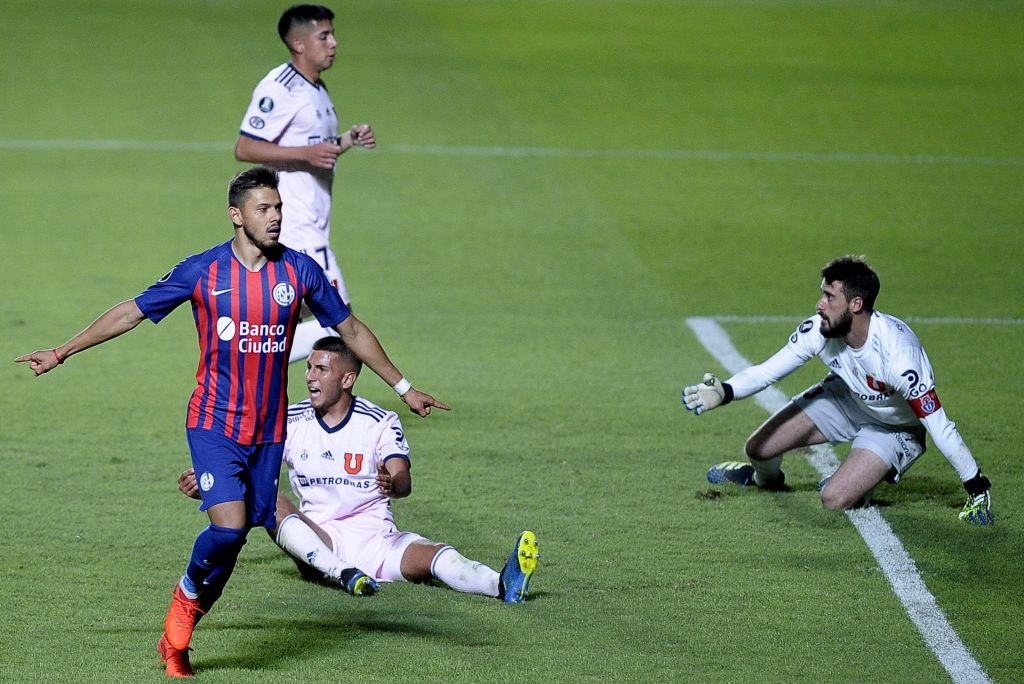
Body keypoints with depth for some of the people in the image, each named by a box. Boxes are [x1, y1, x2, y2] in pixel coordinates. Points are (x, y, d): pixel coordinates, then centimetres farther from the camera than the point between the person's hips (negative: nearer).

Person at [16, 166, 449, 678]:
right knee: (229, 526, -20)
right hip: (214, 423, -3)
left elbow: (351, 330, 12)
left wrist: (403, 388, 15)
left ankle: (177, 637, 19)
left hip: (269, 430, 3)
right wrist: (61, 352, 3)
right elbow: (132, 312, 3)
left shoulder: (299, 270, 1)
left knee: (236, 537, 2)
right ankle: (188, 594, 11)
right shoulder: (202, 271, -5)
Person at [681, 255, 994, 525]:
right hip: (845, 398, 5)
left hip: (894, 427, -5)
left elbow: (939, 426, -34)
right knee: (758, 448, 3)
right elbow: (767, 371, -17)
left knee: (834, 499, -23)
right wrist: (723, 392, -37)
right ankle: (765, 478, 42)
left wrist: (977, 489, -30)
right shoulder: (818, 330, -25)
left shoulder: (897, 353, -40)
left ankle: (863, 480, 13)